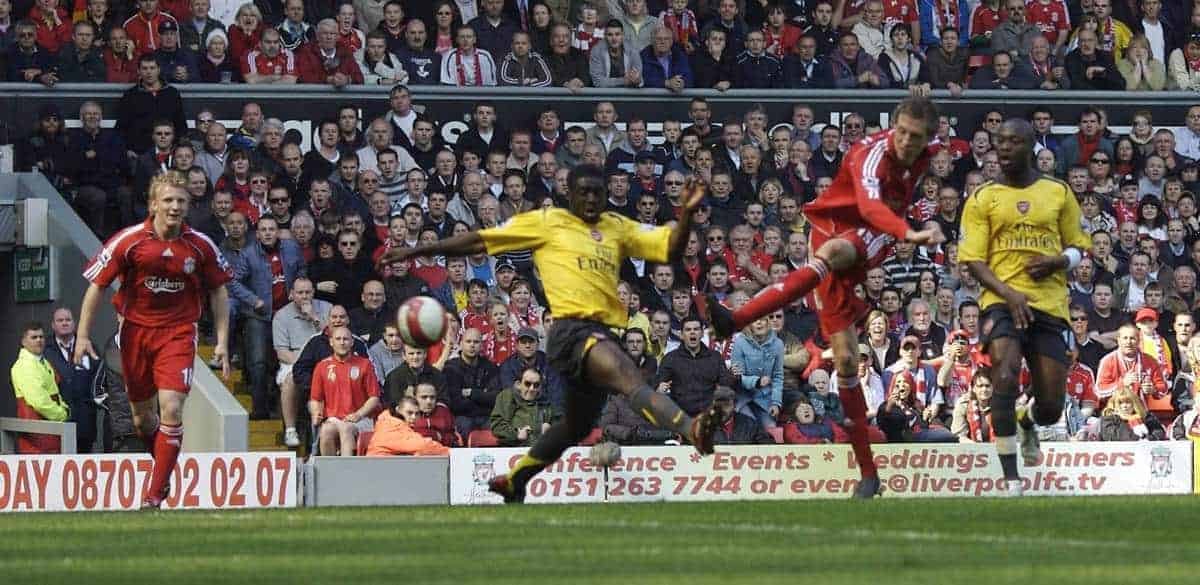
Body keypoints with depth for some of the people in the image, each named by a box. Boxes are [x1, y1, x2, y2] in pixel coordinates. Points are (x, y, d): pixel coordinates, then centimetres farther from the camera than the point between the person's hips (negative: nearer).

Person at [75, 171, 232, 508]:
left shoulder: (200, 246, -4)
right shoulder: (129, 241, -8)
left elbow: (218, 291, 8)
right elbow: (97, 286, -2)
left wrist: (222, 341, 3)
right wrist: (83, 335, -6)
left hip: (178, 332, -1)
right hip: (136, 330, 1)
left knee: (171, 409, -17)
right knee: (142, 415, 10)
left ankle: (155, 493, -12)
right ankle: (163, 465, 38)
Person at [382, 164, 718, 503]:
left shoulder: (616, 228, 21)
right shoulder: (548, 221, 8)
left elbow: (670, 249, 18)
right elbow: (482, 241, 11)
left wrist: (687, 213, -1)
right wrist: (418, 252, 10)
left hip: (602, 335, 8)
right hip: (572, 330, -8)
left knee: (577, 426, 21)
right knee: (629, 378, -32)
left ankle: (514, 481, 40)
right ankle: (692, 431, -56)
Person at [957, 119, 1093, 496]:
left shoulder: (1058, 194, 10)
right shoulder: (983, 199, 5)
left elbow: (1078, 248, 16)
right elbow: (973, 259, 0)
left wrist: (1058, 262, -8)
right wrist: (1008, 293, -17)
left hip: (1050, 305, 2)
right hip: (1002, 302, -2)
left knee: (1051, 406, 1)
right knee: (1005, 380, -26)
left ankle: (1027, 424, 41)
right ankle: (1010, 477, -19)